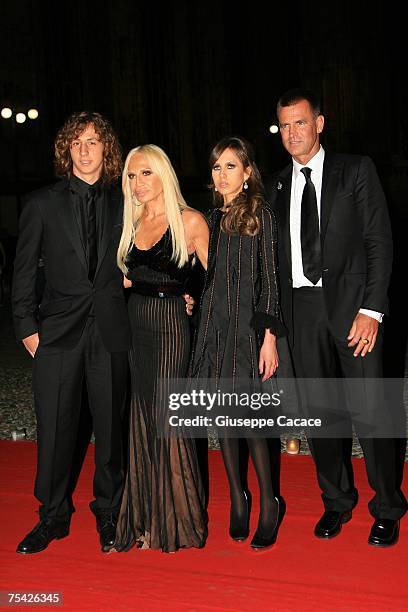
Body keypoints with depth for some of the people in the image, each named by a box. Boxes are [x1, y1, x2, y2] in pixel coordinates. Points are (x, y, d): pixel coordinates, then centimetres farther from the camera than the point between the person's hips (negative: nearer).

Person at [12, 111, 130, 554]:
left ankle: (108, 514, 26)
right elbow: (24, 272, 5)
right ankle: (53, 517, 23)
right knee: (55, 429, 5)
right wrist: (27, 327, 0)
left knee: (110, 427, 8)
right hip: (58, 333, 0)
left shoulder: (123, 205, 8)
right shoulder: (42, 203, 6)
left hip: (110, 331, 1)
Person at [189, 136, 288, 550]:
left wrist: (270, 338, -12)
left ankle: (269, 505, 9)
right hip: (213, 325, 5)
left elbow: (269, 281, -5)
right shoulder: (213, 218, 13)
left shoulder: (260, 216, -1)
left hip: (246, 327, -5)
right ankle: (237, 498, 21)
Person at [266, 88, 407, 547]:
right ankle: (337, 501, 26)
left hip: (350, 303, -3)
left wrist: (371, 310, -11)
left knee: (369, 408, -4)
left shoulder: (356, 170, 3)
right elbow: (278, 256, 11)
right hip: (301, 308, 4)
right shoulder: (277, 186, 14)